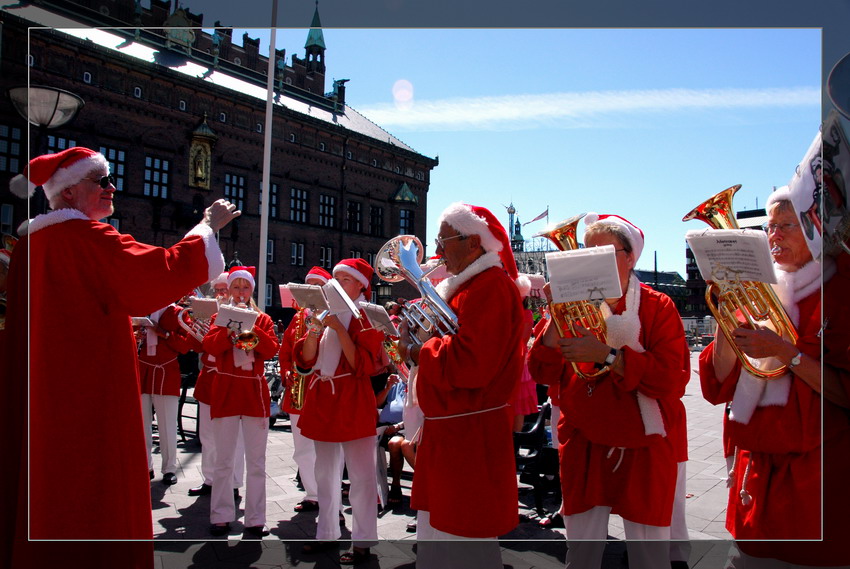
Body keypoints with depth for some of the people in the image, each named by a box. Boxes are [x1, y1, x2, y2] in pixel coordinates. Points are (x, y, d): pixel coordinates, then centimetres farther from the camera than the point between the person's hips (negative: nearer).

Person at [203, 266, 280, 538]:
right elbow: (210, 346, -8)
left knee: (256, 461, 4)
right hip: (226, 390, 0)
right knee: (223, 460, 5)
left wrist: (251, 326, -13)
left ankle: (255, 518, 11)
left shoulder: (263, 319, 10)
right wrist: (231, 327, -19)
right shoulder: (220, 317, 8)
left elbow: (271, 350, -6)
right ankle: (221, 516, 17)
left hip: (255, 391, 1)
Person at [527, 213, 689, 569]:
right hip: (583, 446, 3)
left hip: (644, 449, -3)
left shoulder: (657, 307, -4)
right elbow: (543, 372, -1)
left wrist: (607, 355, -24)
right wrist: (557, 319, -14)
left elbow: (674, 379, -17)